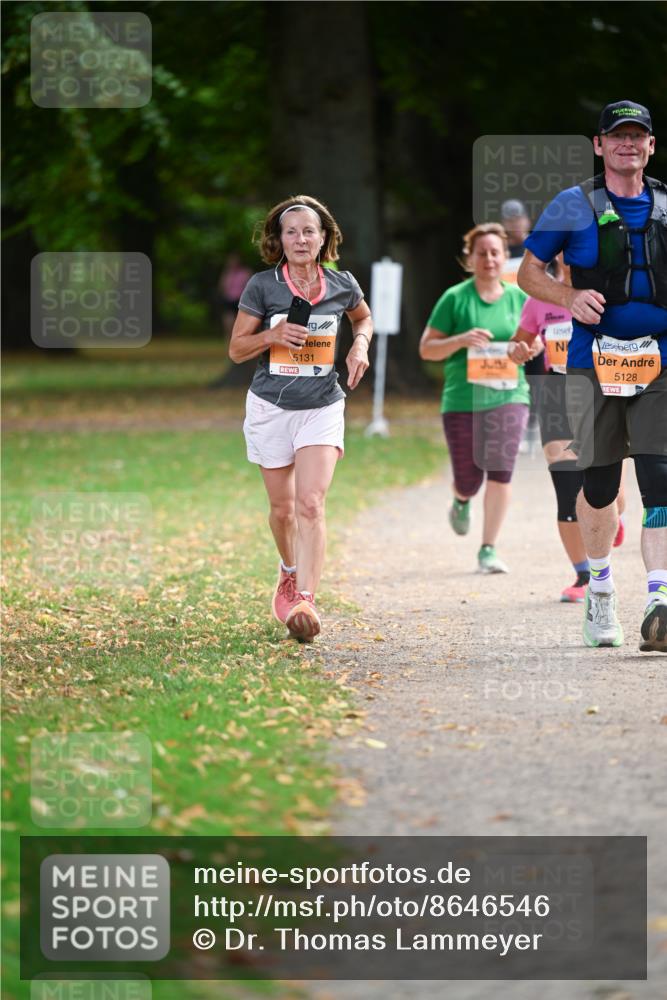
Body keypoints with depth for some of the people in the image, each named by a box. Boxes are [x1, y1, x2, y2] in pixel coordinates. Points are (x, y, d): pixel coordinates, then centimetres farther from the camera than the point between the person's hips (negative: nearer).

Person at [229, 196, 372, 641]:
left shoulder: (342, 285, 0)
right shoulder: (262, 286, -6)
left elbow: (363, 317, 22)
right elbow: (237, 349, 0)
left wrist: (360, 345, 2)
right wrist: (272, 335, -18)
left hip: (322, 407, 0)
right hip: (271, 407, 0)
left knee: (311, 504, -17)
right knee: (283, 507, 11)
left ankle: (305, 600, -23)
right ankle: (290, 573, 40)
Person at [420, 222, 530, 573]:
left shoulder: (518, 298, 8)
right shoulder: (455, 298, -1)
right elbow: (426, 348, -1)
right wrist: (461, 340, -18)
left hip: (509, 396, 1)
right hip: (462, 400, -1)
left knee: (500, 472, -14)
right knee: (469, 479, 5)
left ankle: (488, 551, -6)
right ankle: (461, 501, 45)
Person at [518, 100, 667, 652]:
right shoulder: (573, 207, 5)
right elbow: (528, 272, 10)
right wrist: (570, 297, -9)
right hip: (594, 362, -1)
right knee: (600, 483, 4)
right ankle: (600, 588, 27)